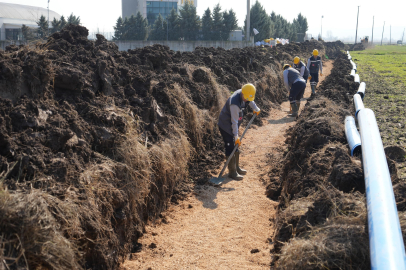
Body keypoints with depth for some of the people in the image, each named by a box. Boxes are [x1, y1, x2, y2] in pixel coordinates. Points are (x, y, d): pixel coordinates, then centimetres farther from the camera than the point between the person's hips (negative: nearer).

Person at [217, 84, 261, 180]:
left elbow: (250, 101, 19)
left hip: (232, 125, 9)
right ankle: (232, 172, 2)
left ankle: (236, 167, 32)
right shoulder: (234, 104, -33)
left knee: (236, 146, 17)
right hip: (225, 126, -9)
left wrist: (255, 109, 31)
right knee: (230, 148, -7)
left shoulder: (244, 94, -8)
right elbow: (234, 121, -29)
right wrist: (236, 136, -25)